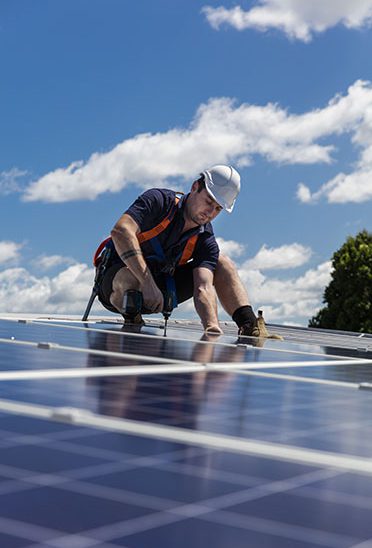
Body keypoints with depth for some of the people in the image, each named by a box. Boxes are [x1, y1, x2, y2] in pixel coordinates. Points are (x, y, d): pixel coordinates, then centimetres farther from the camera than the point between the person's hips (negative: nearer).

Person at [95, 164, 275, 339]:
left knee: (221, 263, -4)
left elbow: (203, 287, -23)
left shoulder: (205, 241, -8)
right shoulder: (160, 202, -19)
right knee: (130, 279, -43)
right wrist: (148, 284, -43)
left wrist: (212, 327, -44)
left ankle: (250, 328, -14)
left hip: (161, 288, 5)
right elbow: (120, 231, -36)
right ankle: (131, 317, -11)